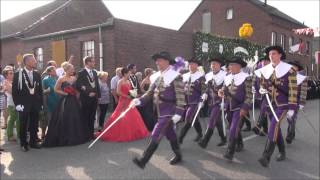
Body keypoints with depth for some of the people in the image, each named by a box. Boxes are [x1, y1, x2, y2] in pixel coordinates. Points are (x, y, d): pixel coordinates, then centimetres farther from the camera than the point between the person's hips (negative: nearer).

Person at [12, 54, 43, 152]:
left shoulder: (37, 74, 6)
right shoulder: (18, 74, -5)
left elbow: (40, 90, 9)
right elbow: (15, 91, -5)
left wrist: (41, 103, 5)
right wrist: (17, 104, -10)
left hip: (35, 104, 3)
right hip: (24, 104, -3)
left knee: (34, 125, 11)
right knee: (23, 125, 7)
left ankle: (33, 142, 24)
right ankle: (23, 144, 20)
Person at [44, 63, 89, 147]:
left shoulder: (74, 78, 9)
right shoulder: (61, 79, -6)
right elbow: (56, 90, -4)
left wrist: (76, 95, 5)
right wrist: (65, 93, -13)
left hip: (73, 101, 5)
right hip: (65, 101, -5)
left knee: (75, 119, 8)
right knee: (64, 120, -3)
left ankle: (74, 138, 20)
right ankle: (64, 139, 7)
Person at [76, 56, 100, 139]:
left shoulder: (94, 72, 13)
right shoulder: (81, 73, -7)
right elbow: (78, 86, -13)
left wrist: (98, 95, 7)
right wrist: (88, 93, -15)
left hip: (94, 98, 6)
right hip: (86, 99, -6)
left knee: (92, 117, 10)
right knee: (85, 117, 2)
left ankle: (91, 133, 18)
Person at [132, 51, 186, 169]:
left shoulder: (175, 76, -13)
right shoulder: (157, 77, 8)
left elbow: (180, 97, -16)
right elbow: (150, 93, 9)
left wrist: (178, 113, -23)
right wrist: (139, 101, -8)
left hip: (169, 111, -7)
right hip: (161, 111, 7)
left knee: (156, 136, -9)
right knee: (170, 135, 19)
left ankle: (143, 161, -6)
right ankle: (178, 156, 37)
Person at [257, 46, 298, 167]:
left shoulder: (289, 69, -9)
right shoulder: (265, 70, 5)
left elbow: (293, 89, -9)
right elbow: (262, 85, 16)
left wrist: (292, 108, -13)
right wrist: (262, 90, -9)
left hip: (283, 104, -5)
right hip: (270, 104, 5)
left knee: (273, 127, -18)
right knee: (276, 128, 15)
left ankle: (266, 157, -19)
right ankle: (282, 153, 34)